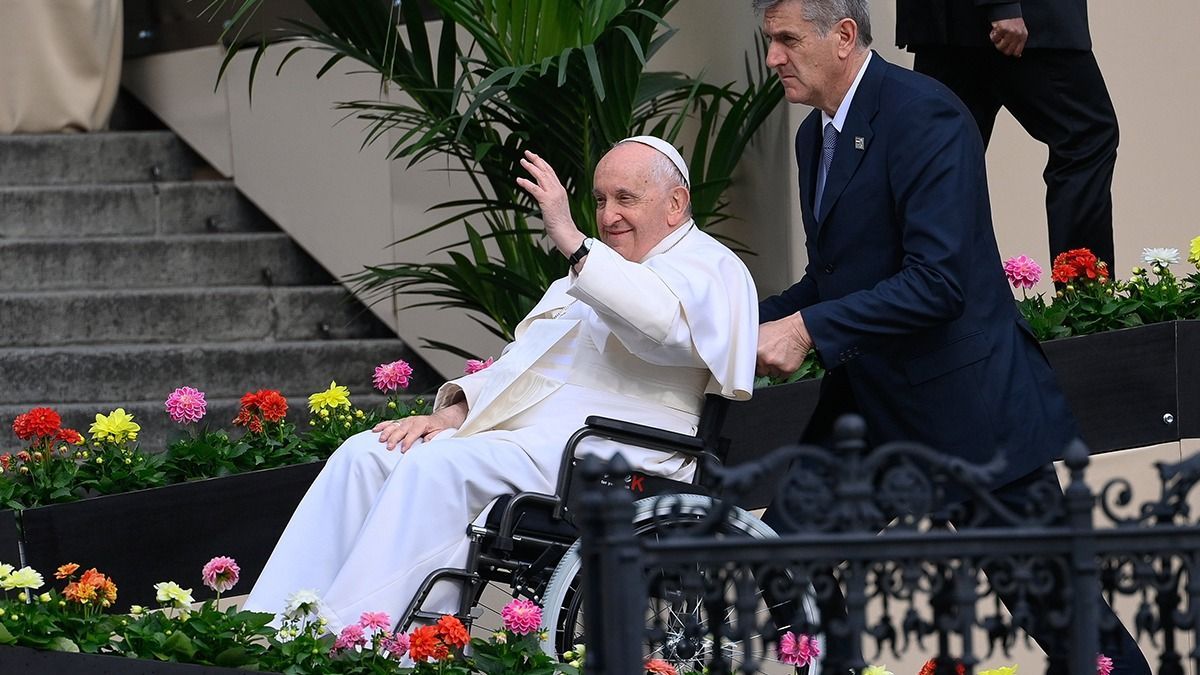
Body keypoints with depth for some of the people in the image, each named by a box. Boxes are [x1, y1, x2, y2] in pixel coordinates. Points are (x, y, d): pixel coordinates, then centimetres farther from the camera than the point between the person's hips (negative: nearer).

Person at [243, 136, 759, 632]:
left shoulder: (709, 268, 1)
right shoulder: (595, 269, 30)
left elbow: (663, 326, -23)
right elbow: (520, 362, 28)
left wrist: (571, 241, -27)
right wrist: (453, 413, 9)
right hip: (516, 430, 9)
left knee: (438, 465, -30)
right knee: (363, 455, -9)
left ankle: (340, 642, -35)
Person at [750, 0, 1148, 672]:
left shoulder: (923, 114, -18)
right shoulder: (816, 134, 11)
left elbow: (939, 281, -26)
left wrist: (809, 330, -27)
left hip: (967, 406, -9)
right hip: (869, 402, 9)